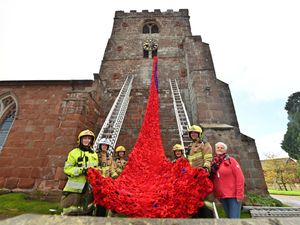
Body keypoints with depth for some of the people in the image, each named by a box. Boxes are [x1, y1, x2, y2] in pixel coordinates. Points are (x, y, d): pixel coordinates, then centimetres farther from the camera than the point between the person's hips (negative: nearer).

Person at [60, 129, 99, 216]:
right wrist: (82, 170, -22)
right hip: (75, 187, -5)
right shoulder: (74, 153, -5)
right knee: (70, 212, 1)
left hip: (89, 188, 5)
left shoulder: (94, 155, 10)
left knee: (87, 211, 18)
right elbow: (67, 169, -11)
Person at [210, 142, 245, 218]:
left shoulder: (230, 160, -5)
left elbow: (240, 177, -10)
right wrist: (215, 194, 5)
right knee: (229, 217, 15)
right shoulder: (213, 163, 6)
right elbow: (213, 180, 9)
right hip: (222, 196, 4)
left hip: (233, 195, -4)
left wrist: (239, 194, -14)